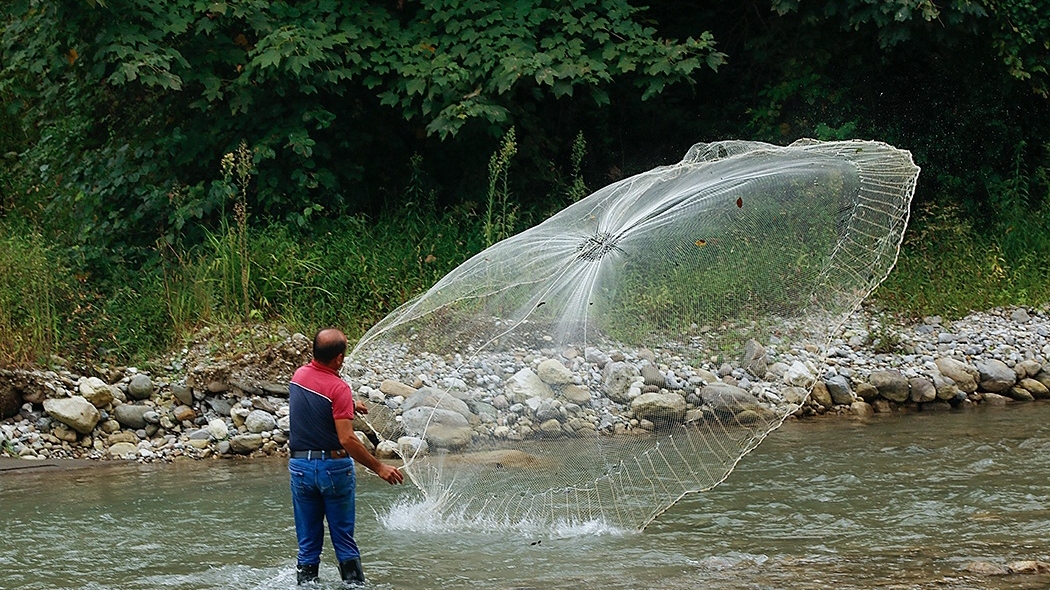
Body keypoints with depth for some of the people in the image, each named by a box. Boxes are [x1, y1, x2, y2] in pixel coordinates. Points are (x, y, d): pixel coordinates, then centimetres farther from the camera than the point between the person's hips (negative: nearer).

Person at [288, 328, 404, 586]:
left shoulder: (299, 376, 2)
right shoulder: (338, 388, -17)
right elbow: (347, 440, -22)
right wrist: (379, 467, -18)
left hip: (300, 466, 5)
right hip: (334, 467, -5)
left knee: (308, 542, 10)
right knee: (344, 539, 6)